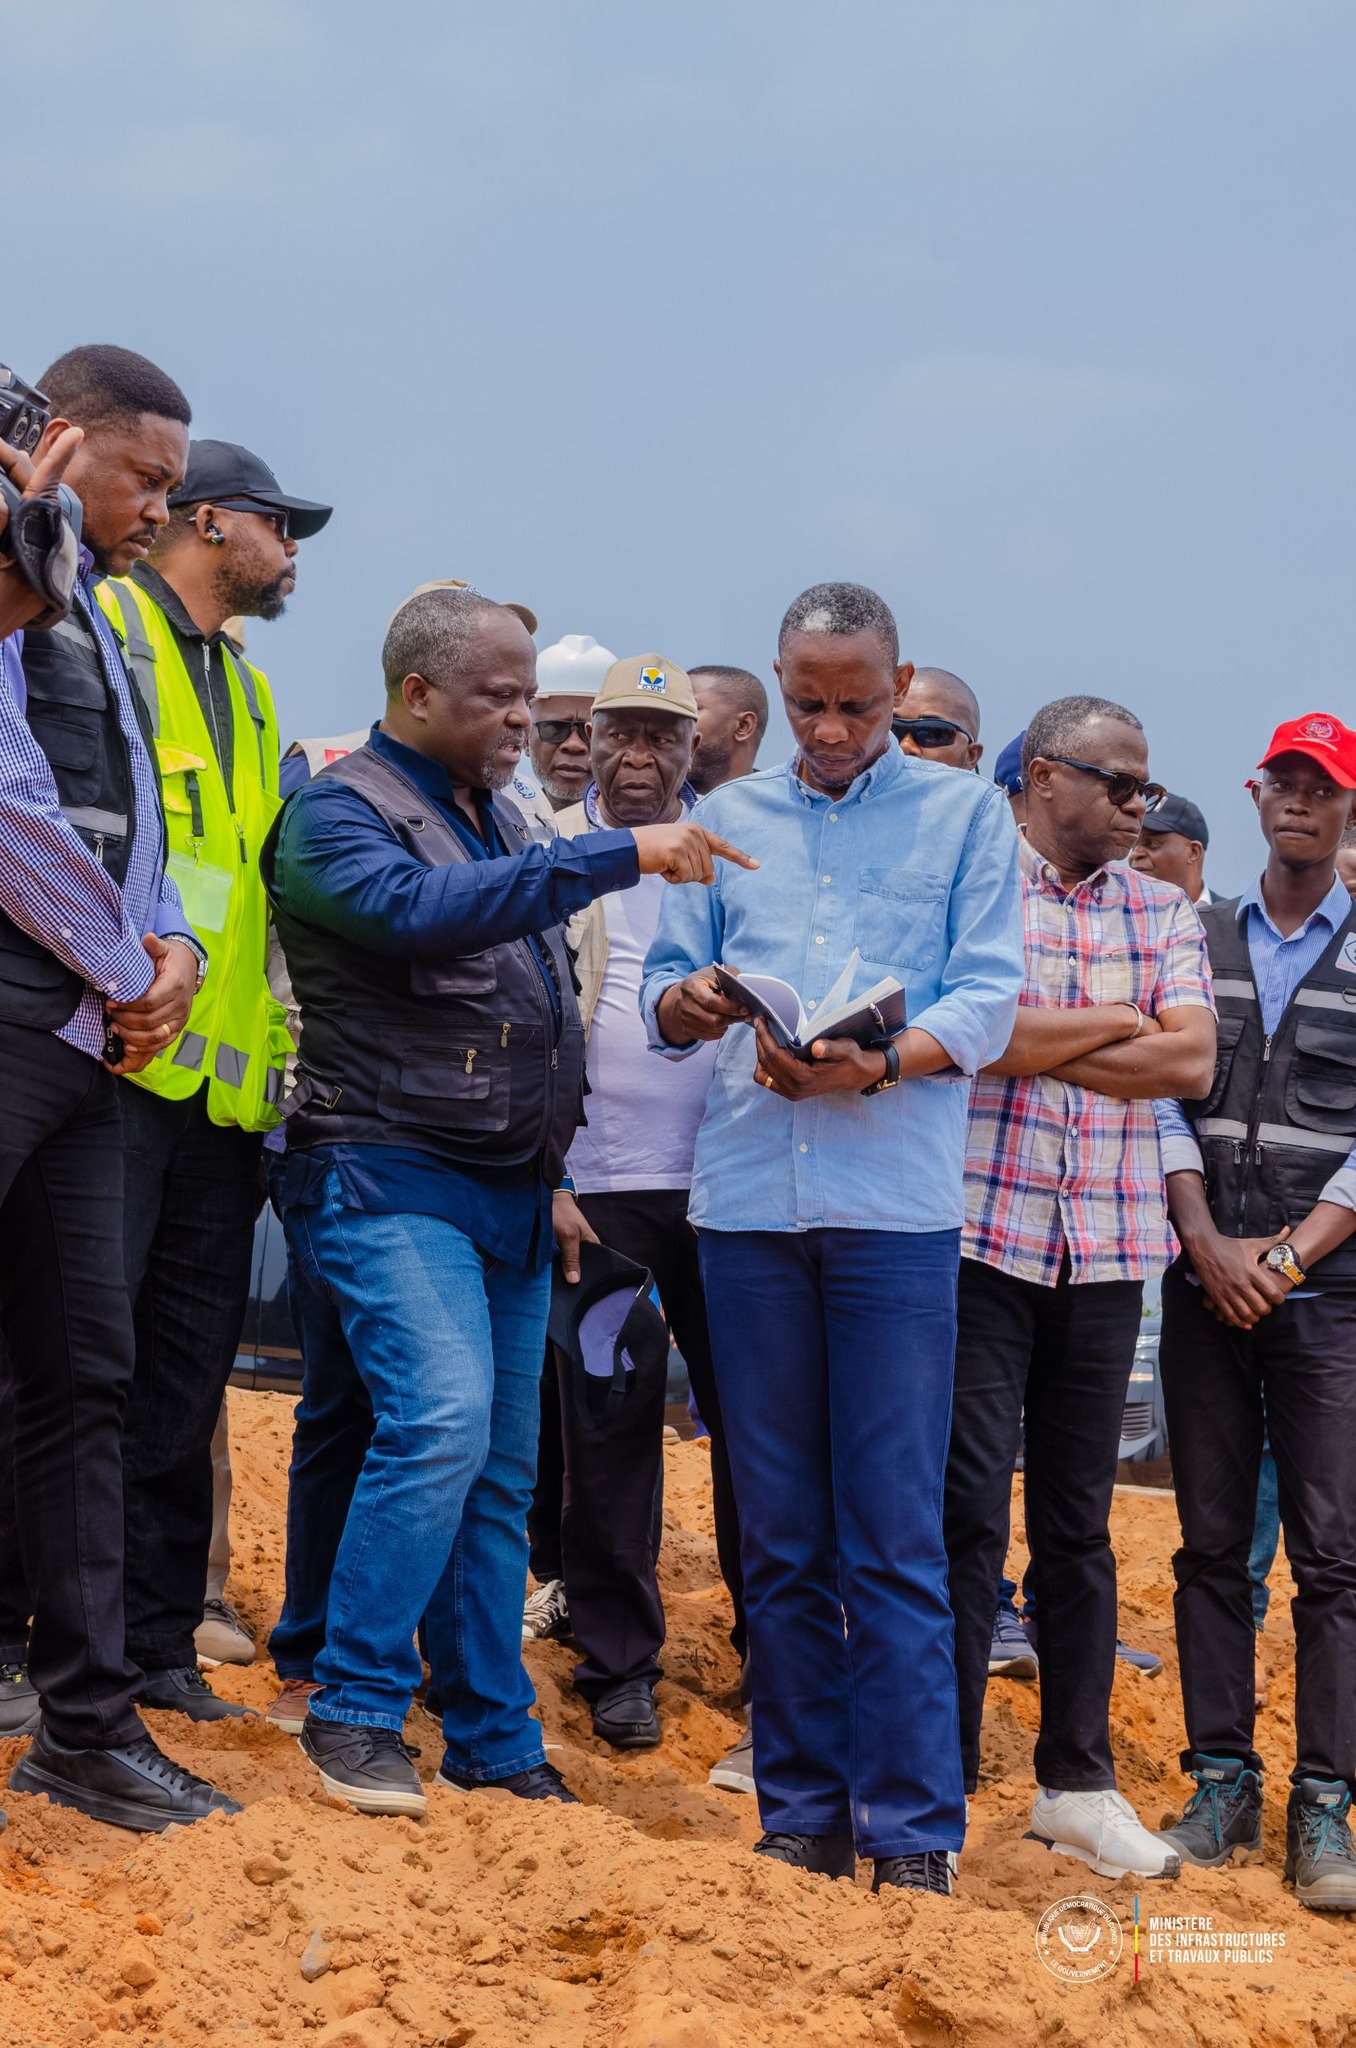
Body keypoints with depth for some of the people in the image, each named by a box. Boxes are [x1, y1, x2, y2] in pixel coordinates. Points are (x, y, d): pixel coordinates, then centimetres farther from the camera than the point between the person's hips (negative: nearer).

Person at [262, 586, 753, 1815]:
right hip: (390, 1180, -8)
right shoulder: (340, 811, -6)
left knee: (501, 1471, 7)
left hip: (508, 1196, 8)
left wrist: (549, 1175, 19)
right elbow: (417, 910, -28)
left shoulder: (501, 823, 19)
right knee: (442, 1419, -24)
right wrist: (620, 857, -30)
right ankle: (355, 1709, -11)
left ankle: (495, 1741, 14)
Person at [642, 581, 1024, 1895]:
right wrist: (684, 1005, -12)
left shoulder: (964, 814, 9)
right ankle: (805, 1813, 15)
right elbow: (666, 985, 12)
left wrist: (875, 1064, -18)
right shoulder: (727, 819, 18)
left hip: (895, 1202, -3)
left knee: (893, 1536, -6)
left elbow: (987, 999, -1)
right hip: (747, 1198, 3)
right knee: (779, 1534, 7)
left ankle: (912, 1834, 0)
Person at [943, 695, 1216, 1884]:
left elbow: (1192, 1061, -1)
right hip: (980, 1237, -4)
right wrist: (1115, 1022, -4)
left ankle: (1078, 1781, 18)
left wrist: (1039, 1042, -7)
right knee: (968, 1509, -4)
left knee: (1080, 1520, 10)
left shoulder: (1164, 914, 13)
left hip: (1108, 1250, 4)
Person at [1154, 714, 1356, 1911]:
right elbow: (1163, 1099, 5)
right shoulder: (1196, 943, 12)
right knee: (1212, 1543, 5)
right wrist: (1207, 1242, -8)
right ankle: (1224, 1784, 12)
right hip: (1206, 1285, 2)